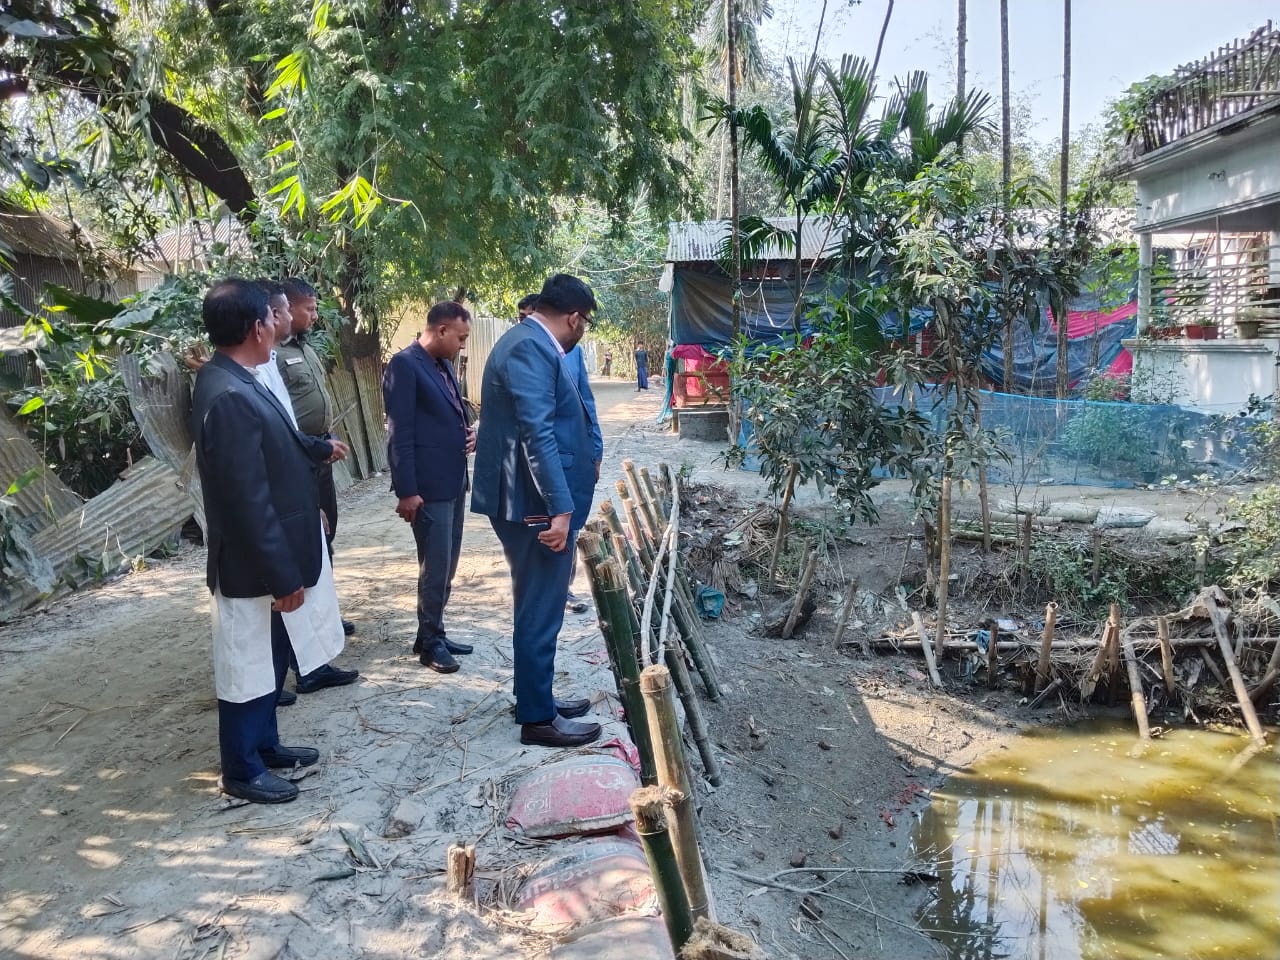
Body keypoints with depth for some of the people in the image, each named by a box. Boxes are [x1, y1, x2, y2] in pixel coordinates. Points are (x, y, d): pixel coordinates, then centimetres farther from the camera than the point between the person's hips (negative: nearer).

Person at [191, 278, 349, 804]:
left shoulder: (234, 381, 5)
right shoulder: (229, 396, -27)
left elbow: (276, 443, 24)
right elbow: (248, 502, -27)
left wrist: (321, 448, 42)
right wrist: (283, 577, -22)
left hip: (271, 556, 10)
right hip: (253, 565, -10)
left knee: (271, 660, 23)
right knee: (248, 668, 8)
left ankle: (265, 745, 39)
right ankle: (242, 771, 25)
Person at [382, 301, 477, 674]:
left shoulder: (444, 364, 13)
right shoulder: (405, 365, -13)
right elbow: (399, 433, -17)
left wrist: (468, 433, 3)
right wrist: (407, 491, -19)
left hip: (454, 481, 9)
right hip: (428, 486, -9)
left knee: (446, 566, 15)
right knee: (435, 567, 0)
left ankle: (434, 633, 28)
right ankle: (430, 641, 15)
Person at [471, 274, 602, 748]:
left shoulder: (528, 342, 15)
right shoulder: (530, 348, -18)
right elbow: (538, 434, -26)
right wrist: (560, 508, -29)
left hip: (536, 501, 11)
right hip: (538, 505, -11)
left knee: (539, 607, 19)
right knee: (540, 611, 0)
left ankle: (537, 697, 32)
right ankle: (537, 719, 12)